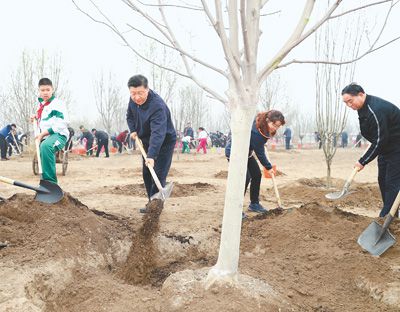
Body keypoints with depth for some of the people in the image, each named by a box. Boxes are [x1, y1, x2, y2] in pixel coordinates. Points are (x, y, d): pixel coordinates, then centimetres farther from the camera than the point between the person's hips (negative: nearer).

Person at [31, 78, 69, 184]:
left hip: (58, 135, -9)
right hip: (44, 137, 10)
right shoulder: (40, 103, 17)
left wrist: (43, 133, -20)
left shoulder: (57, 104, -9)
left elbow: (61, 124, -19)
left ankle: (50, 181, -42)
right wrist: (36, 117, 15)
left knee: (45, 146, -39)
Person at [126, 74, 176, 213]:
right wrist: (133, 130, -5)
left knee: (158, 175, -14)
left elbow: (158, 133, -45)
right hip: (147, 141, 8)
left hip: (165, 142, -8)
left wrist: (151, 155, -53)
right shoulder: (133, 100, -10)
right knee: (146, 175, 12)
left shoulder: (157, 105, -35)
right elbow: (130, 116, 13)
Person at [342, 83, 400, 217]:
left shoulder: (376, 110, -30)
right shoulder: (363, 107, 1)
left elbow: (379, 140, -27)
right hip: (385, 147, 10)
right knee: (382, 180, 11)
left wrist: (363, 161, -21)